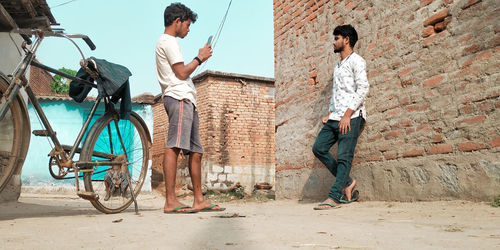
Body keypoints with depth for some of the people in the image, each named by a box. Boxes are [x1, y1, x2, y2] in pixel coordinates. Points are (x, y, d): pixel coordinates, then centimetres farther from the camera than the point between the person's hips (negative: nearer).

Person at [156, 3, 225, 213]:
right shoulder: (169, 41, 0)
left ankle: (199, 200, 8)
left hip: (187, 101, 11)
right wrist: (200, 57, 3)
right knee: (174, 147, -17)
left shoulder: (166, 42, 31)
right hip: (179, 98, -11)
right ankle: (170, 201, -21)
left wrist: (200, 59, 24)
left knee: (196, 151, 6)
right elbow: (182, 73, -9)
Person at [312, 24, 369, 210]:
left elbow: (363, 88, -14)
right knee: (319, 148, 1)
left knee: (344, 156, -9)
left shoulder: (356, 60, -3)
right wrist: (330, 114, 14)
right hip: (335, 118, 9)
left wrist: (347, 114, -19)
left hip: (352, 117, -9)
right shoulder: (337, 65, 24)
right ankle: (347, 181, 10)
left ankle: (334, 197, -7)